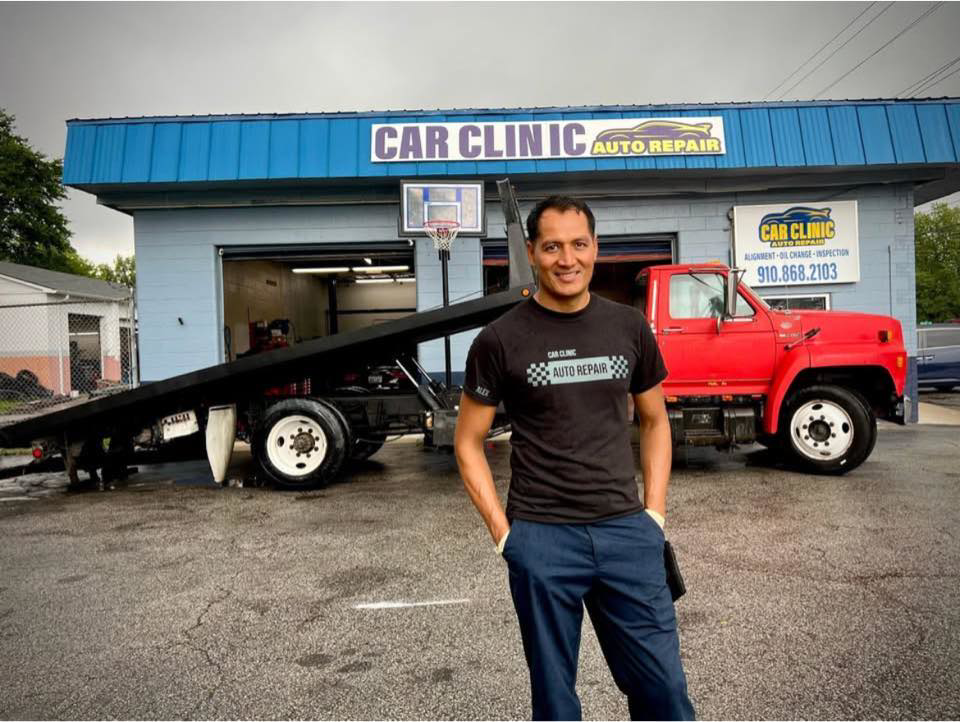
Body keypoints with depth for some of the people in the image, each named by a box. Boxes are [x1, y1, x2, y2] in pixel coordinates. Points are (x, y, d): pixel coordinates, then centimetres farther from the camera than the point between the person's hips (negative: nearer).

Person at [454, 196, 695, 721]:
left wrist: (654, 510, 6)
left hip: (627, 530, 2)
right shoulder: (501, 340, -5)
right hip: (541, 539, -2)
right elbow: (468, 442, 2)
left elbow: (654, 421, 15)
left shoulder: (629, 328, 4)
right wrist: (501, 529, -5)